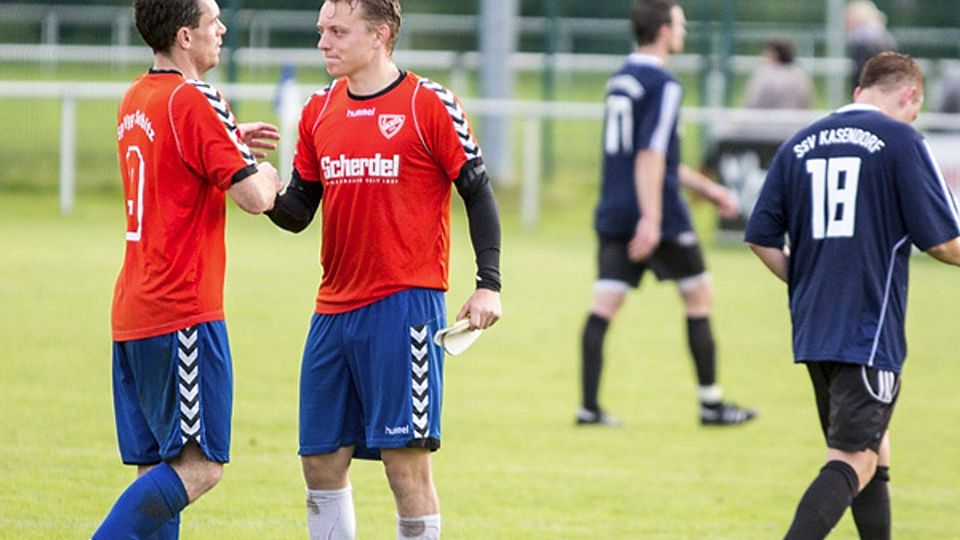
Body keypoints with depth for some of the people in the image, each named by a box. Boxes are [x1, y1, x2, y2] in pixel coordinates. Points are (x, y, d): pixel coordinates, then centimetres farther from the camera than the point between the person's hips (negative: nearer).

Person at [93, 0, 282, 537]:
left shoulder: (135, 100, 15)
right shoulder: (194, 100, -13)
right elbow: (254, 197, -16)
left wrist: (232, 140, 24)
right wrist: (266, 174, 6)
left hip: (134, 311, 9)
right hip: (184, 311, -9)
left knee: (158, 467, 8)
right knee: (199, 466, -11)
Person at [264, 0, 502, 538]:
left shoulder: (429, 104, -5)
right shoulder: (320, 111, 11)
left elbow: (478, 192, -2)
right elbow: (298, 212, 14)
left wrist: (489, 284, -10)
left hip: (405, 306, -6)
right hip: (334, 310, 6)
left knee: (407, 462, -6)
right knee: (322, 462, 7)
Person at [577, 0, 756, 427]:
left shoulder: (621, 79, 16)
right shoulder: (663, 86, -12)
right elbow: (650, 156, -21)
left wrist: (706, 188, 31)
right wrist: (651, 219, -26)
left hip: (613, 212, 7)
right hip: (659, 214, -7)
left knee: (605, 304, 1)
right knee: (699, 296, 7)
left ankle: (589, 405, -7)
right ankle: (711, 403, 13)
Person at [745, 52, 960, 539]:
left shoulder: (799, 145, 10)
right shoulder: (900, 141, -6)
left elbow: (760, 238, 10)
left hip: (811, 332, 7)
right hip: (871, 332, -6)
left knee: (873, 457, 19)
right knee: (852, 462, -10)